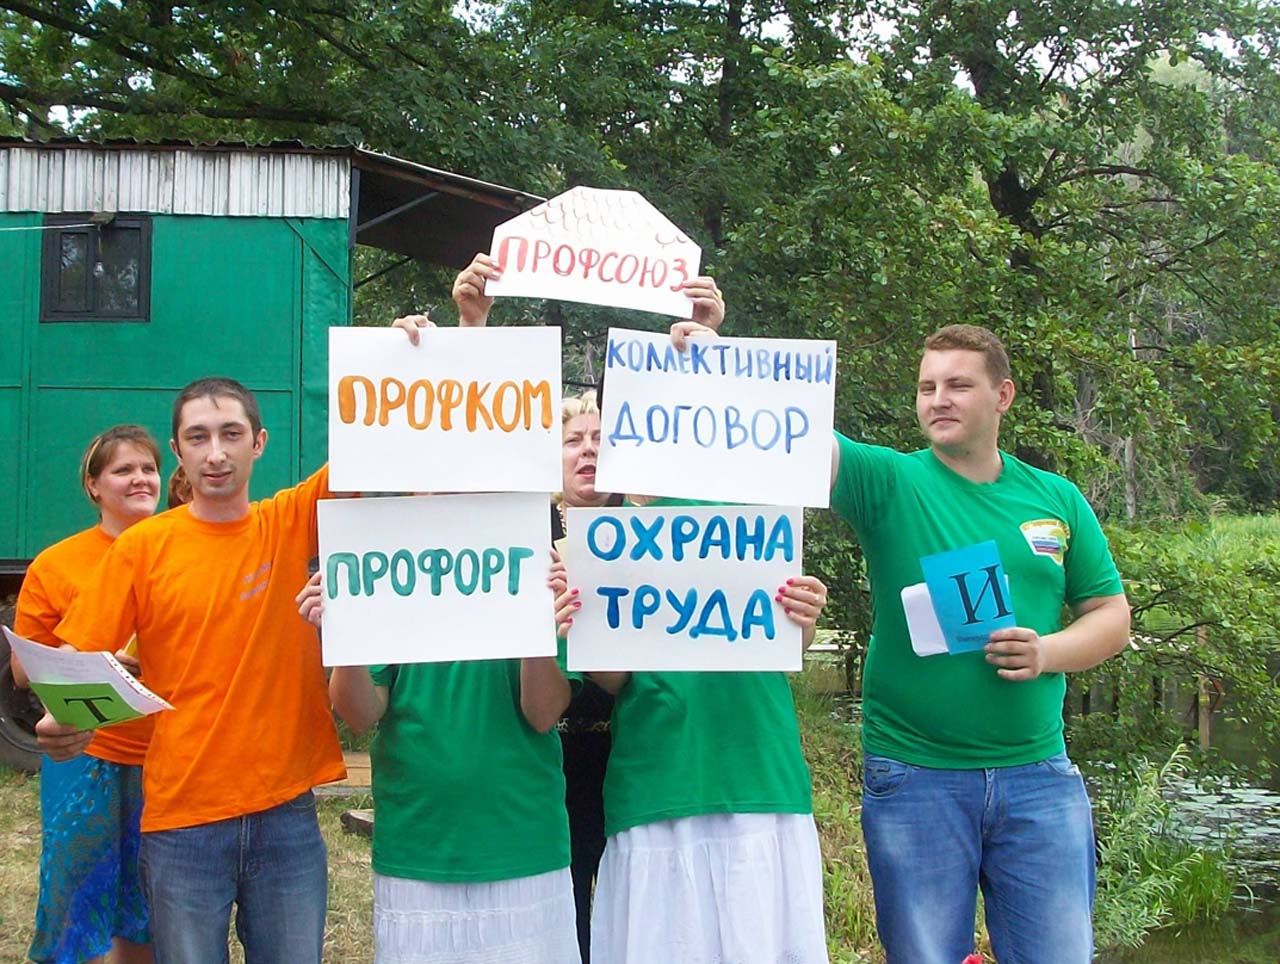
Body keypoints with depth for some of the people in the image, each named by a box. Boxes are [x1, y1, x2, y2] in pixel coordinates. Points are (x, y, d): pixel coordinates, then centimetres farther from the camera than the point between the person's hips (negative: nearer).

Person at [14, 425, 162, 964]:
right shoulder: (56, 565, -3)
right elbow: (24, 671, -1)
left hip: (168, 757, 2)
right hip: (87, 755, -2)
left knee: (148, 919, 12)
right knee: (80, 904, 3)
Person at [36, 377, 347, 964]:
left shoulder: (291, 523, 2)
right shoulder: (142, 546, -1)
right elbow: (74, 659, 0)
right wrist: (63, 720, -21)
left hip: (287, 813, 1)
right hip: (182, 822, -1)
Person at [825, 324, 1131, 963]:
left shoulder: (1057, 500, 9)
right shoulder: (890, 483, -1)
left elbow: (1111, 616, 11)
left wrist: (1049, 653, -10)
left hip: (1039, 776, 2)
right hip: (913, 778, -2)